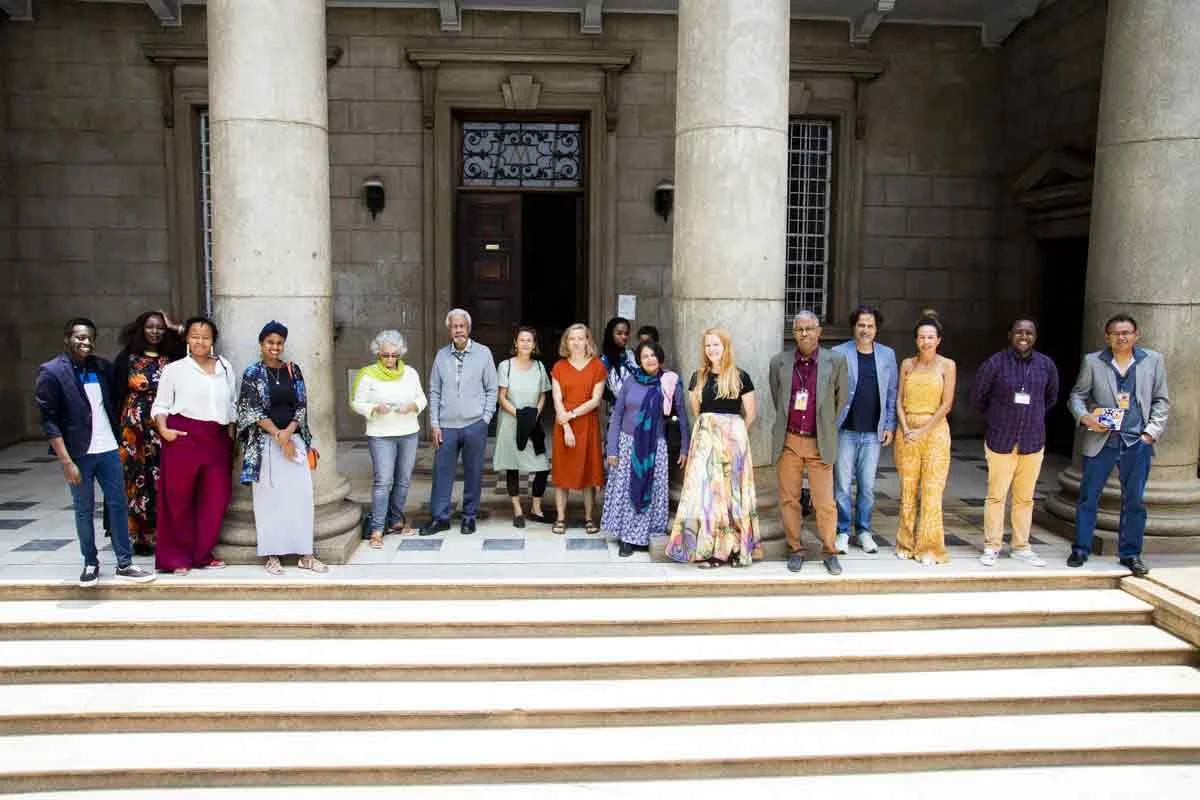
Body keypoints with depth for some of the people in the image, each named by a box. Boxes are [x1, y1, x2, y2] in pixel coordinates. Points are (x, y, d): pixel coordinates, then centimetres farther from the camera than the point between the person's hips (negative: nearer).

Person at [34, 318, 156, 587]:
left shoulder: (102, 367, 6)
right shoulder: (51, 372, -7)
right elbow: (49, 420, -10)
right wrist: (66, 461, -14)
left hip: (108, 449, 4)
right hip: (78, 454, -4)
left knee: (118, 505, 5)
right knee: (84, 510, 7)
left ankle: (125, 564, 12)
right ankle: (90, 563, 21)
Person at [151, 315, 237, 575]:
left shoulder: (224, 367, 13)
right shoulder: (174, 369, 3)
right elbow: (160, 405, 3)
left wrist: (231, 435, 12)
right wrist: (163, 429, -13)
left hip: (217, 440, 4)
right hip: (183, 437, -3)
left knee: (216, 498, 3)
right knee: (179, 498, 2)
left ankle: (202, 555, 17)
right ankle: (176, 558, 14)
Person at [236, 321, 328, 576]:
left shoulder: (293, 370, 8)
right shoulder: (252, 373, 0)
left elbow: (302, 406, 5)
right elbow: (253, 411, -6)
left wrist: (288, 432, -10)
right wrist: (278, 436, -13)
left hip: (295, 439, 3)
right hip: (265, 443, -3)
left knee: (301, 495, 1)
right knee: (269, 497, 1)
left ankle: (305, 554, 7)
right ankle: (271, 555, 9)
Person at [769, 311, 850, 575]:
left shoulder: (836, 361, -1)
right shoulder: (779, 362, 2)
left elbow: (842, 398, 11)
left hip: (820, 444, -1)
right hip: (788, 442, 2)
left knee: (825, 502, 1)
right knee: (789, 499, 7)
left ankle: (829, 553, 17)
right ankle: (795, 550, 20)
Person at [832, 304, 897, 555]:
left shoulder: (887, 355, 7)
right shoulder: (839, 353, -3)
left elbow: (892, 393, 10)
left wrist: (890, 425, 5)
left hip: (873, 433, 2)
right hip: (845, 431, -2)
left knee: (868, 485, 9)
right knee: (842, 484, 3)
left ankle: (864, 531, 23)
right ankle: (843, 532, 15)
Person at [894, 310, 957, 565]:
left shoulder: (947, 365, 0)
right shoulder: (907, 364, 8)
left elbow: (947, 404, -5)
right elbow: (899, 400, 5)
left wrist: (923, 430, -11)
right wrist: (906, 429, -7)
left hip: (934, 430, -2)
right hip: (907, 431, 3)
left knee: (932, 489, -3)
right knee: (907, 487, 5)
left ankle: (929, 547, 5)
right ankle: (906, 543, 15)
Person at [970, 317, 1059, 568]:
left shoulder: (1046, 365, 3)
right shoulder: (995, 363, -7)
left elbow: (1051, 397, 20)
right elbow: (977, 397, 3)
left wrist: (1032, 418, 16)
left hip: (1033, 441, 3)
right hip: (1001, 441, -3)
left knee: (1025, 498, 10)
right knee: (996, 495, 0)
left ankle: (1021, 547, 21)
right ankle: (992, 547, 10)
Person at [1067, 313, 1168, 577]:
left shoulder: (1153, 360, 6)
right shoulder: (1092, 361, 3)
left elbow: (1161, 401, 8)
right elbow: (1077, 395, 7)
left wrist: (1151, 433, -1)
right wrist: (1084, 417, -12)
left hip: (1137, 443, 1)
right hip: (1100, 440, -1)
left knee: (1134, 501, 8)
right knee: (1088, 497, 4)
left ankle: (1130, 554, 20)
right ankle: (1081, 549, 15)